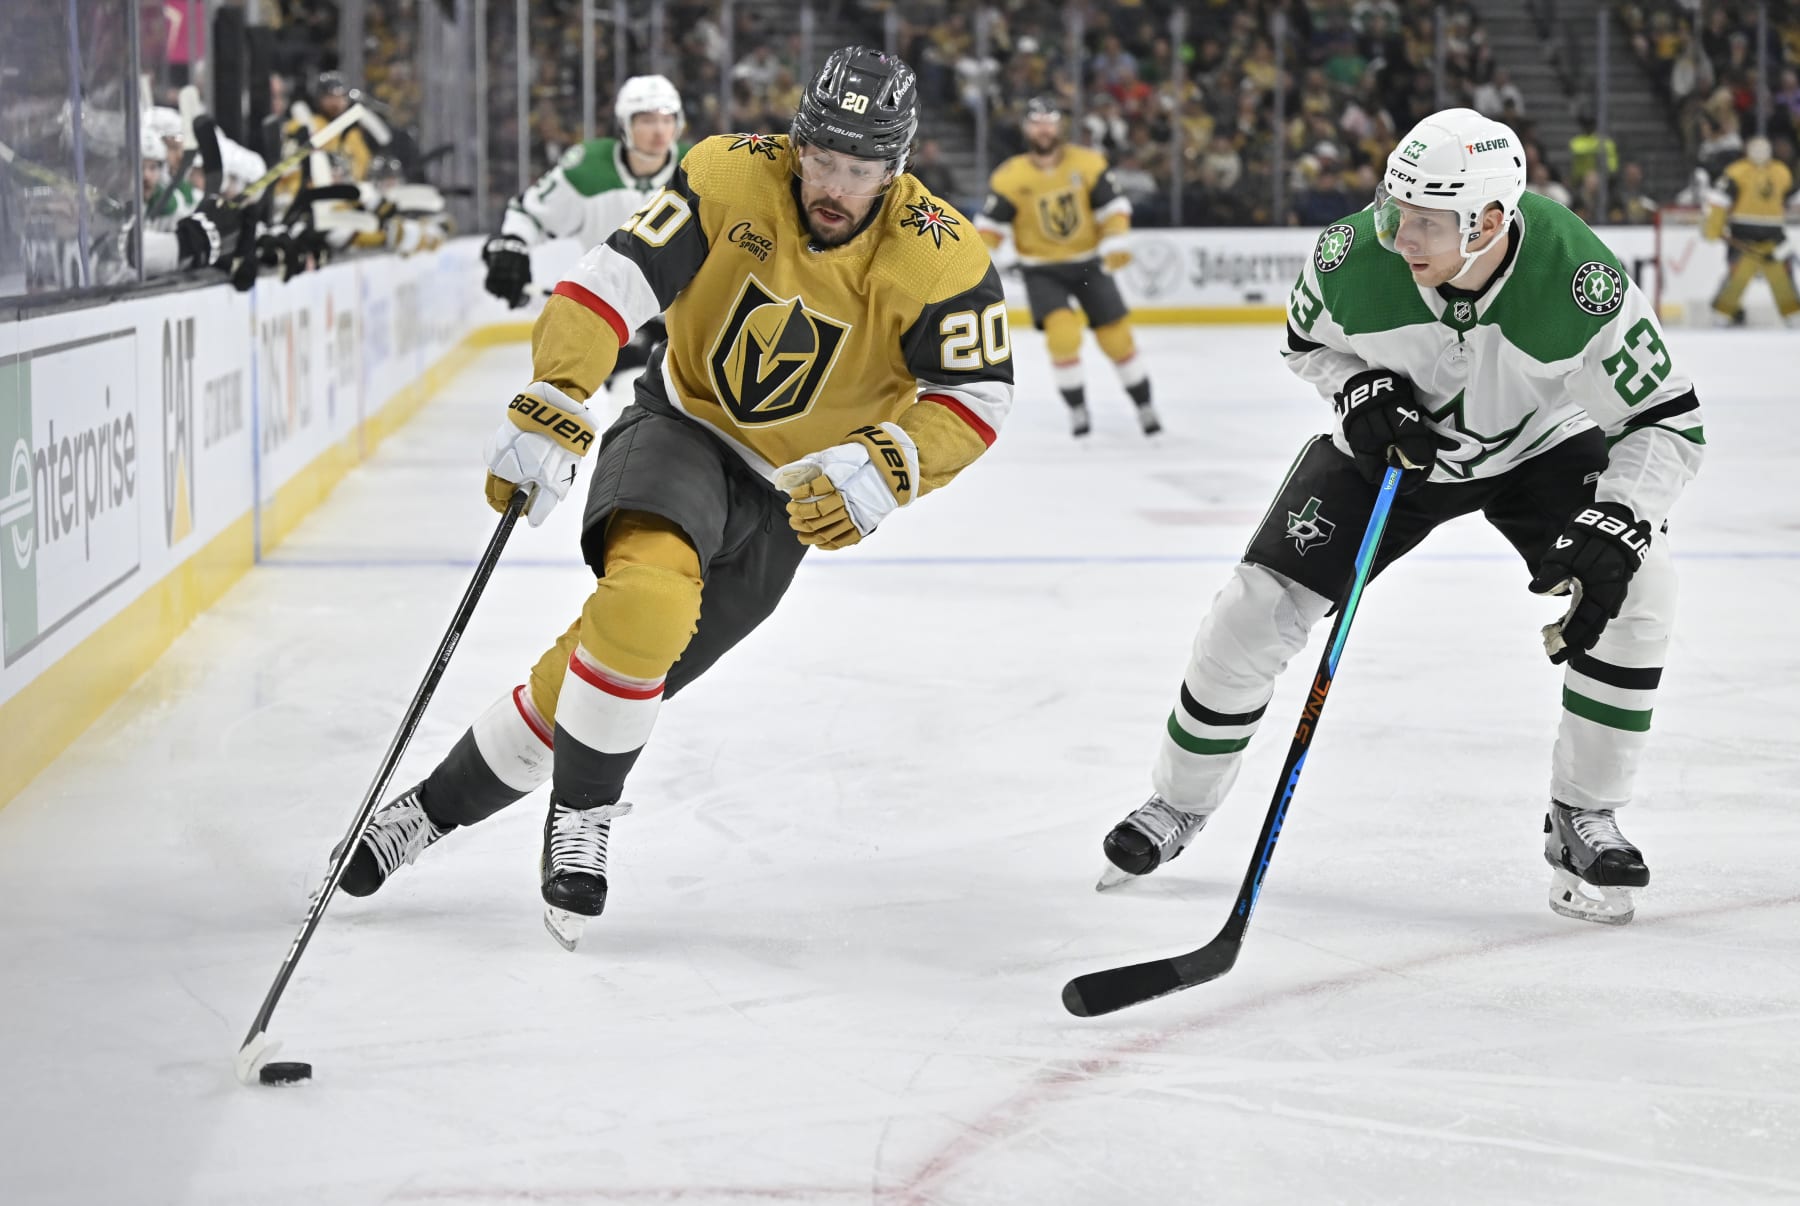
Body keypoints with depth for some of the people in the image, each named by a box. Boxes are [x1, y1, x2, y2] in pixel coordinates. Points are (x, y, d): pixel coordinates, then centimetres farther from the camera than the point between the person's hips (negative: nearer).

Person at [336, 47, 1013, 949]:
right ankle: (581, 816, -11)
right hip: (680, 428, -1)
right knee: (646, 589, -33)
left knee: (618, 665, -4)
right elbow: (612, 281, -20)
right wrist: (549, 413, -32)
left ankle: (442, 803, 17)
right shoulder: (730, 177, -17)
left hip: (787, 497, 1)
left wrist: (881, 471, -30)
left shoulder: (938, 258, -18)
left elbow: (978, 397, -13)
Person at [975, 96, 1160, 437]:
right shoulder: (1011, 177, -11)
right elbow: (991, 223, -7)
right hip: (1042, 271, -1)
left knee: (1116, 335, 1)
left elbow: (1112, 205, -4)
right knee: (1062, 332, -22)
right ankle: (1076, 407, -2)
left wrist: (1115, 242, -20)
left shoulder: (1087, 163, -8)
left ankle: (1144, 406, 19)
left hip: (1088, 263, 2)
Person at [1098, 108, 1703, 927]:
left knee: (1632, 590, -24)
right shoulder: (1354, 255, -30)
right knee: (1256, 608, -7)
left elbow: (1668, 422, -26)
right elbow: (1307, 340, -4)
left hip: (1539, 446, -1)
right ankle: (1177, 806, 17)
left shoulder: (1577, 279, -36)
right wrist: (1359, 391, -24)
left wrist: (1616, 526, -39)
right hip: (1392, 444, 1)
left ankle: (1583, 820, -7)